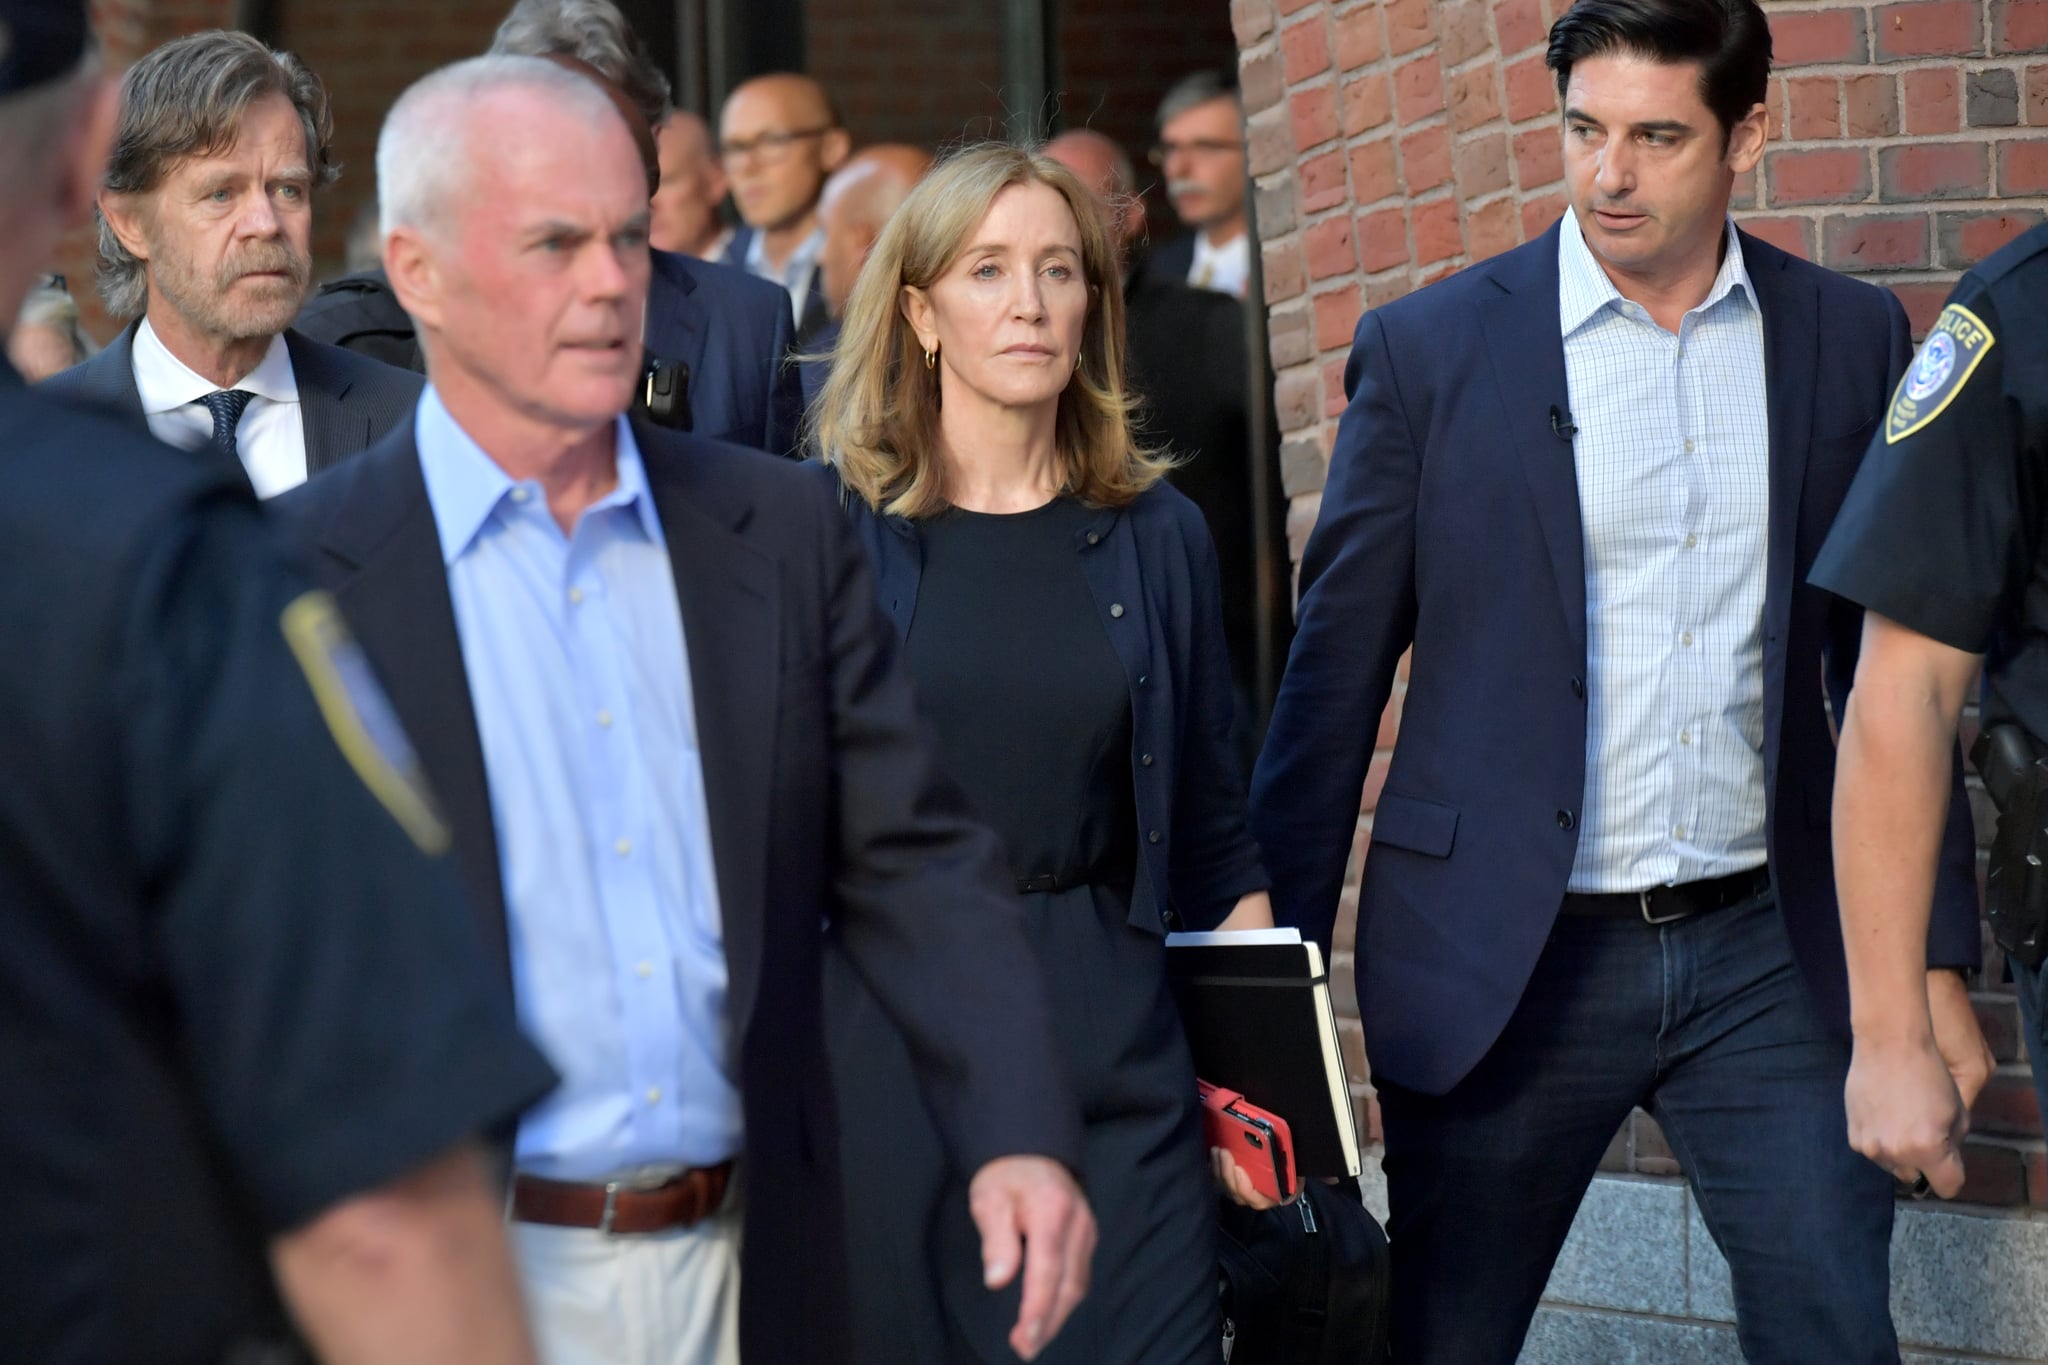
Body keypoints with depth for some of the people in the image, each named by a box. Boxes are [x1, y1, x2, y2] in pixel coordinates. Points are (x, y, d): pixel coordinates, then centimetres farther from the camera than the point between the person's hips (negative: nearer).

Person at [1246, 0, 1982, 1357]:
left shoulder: (1851, 339, 4)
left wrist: (1932, 954, 5)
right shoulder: (1429, 351, -2)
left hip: (1765, 948, 2)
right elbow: (1335, 671, 1)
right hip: (1508, 969, -1)